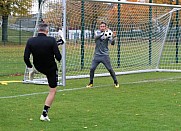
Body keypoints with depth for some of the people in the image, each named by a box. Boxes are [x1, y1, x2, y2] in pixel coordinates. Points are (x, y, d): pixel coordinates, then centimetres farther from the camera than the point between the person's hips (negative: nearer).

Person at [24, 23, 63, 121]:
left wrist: (30, 67, 4)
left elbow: (26, 57, -14)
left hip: (39, 68, 4)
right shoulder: (51, 40, -21)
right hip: (51, 68, -4)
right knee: (52, 91, 4)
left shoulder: (30, 41, -13)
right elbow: (58, 57, -20)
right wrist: (59, 58, 5)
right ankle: (44, 114, 0)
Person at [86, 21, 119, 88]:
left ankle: (116, 82, 13)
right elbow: (96, 37, -22)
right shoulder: (97, 32, 0)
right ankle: (91, 83, 13)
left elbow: (112, 43, -14)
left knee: (110, 69, -2)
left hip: (105, 55, -1)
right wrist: (103, 33, -38)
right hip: (97, 55, 1)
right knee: (92, 69, -4)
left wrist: (113, 38, -35)